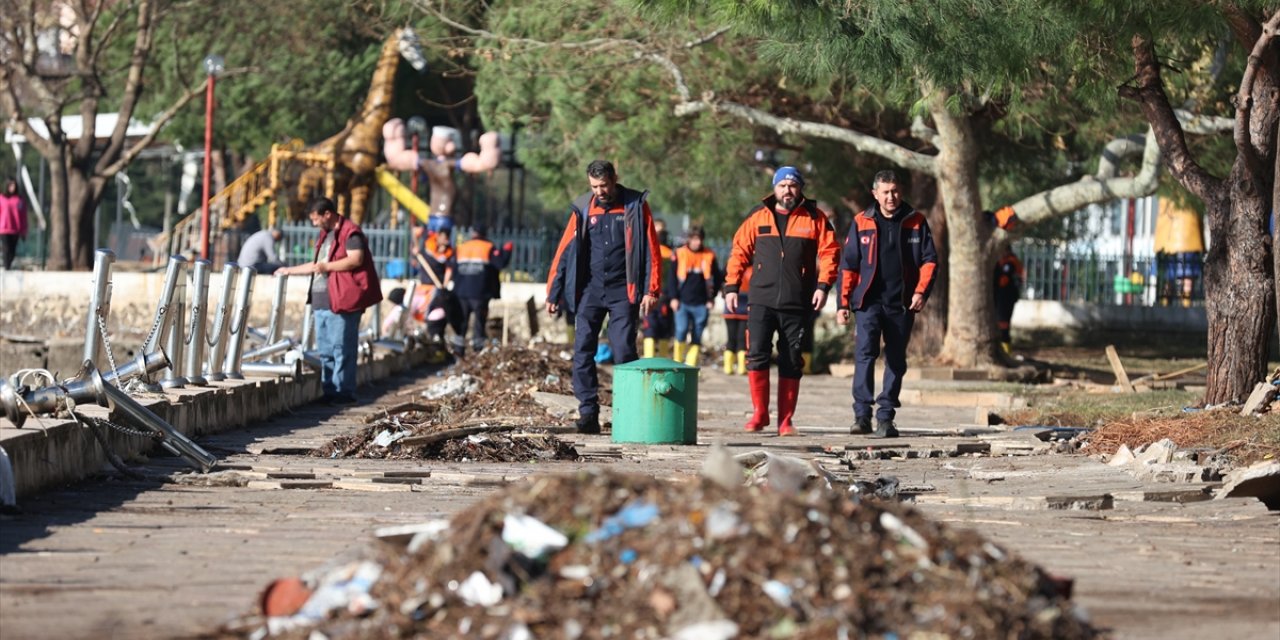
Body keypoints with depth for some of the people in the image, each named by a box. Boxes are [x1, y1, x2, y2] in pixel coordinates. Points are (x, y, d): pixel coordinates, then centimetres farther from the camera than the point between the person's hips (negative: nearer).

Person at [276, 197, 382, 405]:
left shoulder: (350, 232, -7)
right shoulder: (324, 235, 24)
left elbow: (355, 259, -20)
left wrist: (327, 266, -18)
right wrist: (290, 271, 36)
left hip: (341, 301, -10)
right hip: (322, 300, 10)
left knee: (341, 348, -9)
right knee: (325, 350, 10)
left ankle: (344, 392, -7)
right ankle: (329, 392, 14)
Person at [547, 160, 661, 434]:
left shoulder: (635, 206, 0)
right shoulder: (583, 208, 6)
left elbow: (651, 250, -1)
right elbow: (565, 252, 8)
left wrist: (651, 290, -9)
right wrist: (553, 293, 6)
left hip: (623, 293, -3)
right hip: (590, 291, 3)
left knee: (625, 354, -6)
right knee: (582, 352, -5)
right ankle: (588, 413, -3)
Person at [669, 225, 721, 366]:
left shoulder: (709, 256, 5)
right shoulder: (680, 254, 3)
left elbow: (716, 279, 11)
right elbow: (672, 277, 5)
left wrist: (711, 298, 4)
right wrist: (673, 297, -3)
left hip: (701, 304, 2)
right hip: (682, 302, -2)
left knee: (697, 337, 2)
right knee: (681, 330, -15)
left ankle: (690, 365, 8)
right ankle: (677, 362, 2)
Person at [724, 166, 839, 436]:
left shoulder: (814, 218, 5)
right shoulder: (758, 217, 8)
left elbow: (829, 251, 3)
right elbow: (740, 250, 11)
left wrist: (823, 285, -9)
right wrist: (731, 286, 5)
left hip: (797, 303, 0)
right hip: (762, 301, 0)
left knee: (791, 362, 3)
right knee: (756, 354, -10)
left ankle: (785, 420, 10)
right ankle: (759, 413, 1)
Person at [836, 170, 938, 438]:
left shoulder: (916, 222, 7)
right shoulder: (861, 223, 6)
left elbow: (929, 260, 7)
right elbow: (848, 265, 8)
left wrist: (921, 291, -8)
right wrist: (843, 303, 2)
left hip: (901, 304, 2)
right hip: (869, 301, -2)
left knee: (896, 360, 5)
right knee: (865, 352, -17)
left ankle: (886, 417, 12)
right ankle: (862, 414, -18)